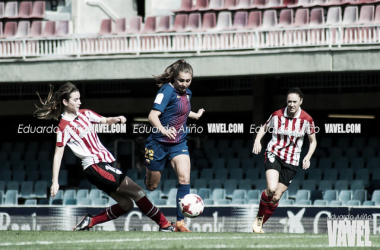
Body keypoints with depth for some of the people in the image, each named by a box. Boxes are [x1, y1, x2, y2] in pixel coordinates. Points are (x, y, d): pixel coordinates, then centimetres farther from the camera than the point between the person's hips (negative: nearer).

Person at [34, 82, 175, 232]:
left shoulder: (84, 114, 10)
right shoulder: (64, 128, -11)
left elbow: (105, 121, 20)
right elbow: (58, 155, -11)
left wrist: (117, 119, -4)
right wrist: (55, 182, -15)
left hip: (104, 163, 9)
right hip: (94, 166, -9)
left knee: (126, 204, 7)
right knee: (136, 191, -9)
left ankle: (90, 221, 12)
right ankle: (164, 224, -3)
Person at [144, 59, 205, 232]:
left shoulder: (187, 93, 6)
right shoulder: (167, 90, -17)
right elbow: (153, 116, -27)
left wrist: (195, 115, 39)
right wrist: (163, 130, -44)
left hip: (178, 143, 5)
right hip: (159, 143, -5)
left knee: (184, 178, -17)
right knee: (151, 185, 7)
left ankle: (180, 222, -16)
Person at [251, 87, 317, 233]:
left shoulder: (307, 119, -4)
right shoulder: (277, 115, -5)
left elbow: (313, 141, 8)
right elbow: (264, 128, 13)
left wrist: (308, 157, -8)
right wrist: (257, 141, -6)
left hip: (291, 161, 2)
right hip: (274, 154, -2)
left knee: (276, 197, 0)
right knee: (271, 189, -25)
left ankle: (260, 224, 20)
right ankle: (259, 218, -2)